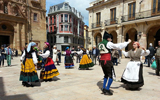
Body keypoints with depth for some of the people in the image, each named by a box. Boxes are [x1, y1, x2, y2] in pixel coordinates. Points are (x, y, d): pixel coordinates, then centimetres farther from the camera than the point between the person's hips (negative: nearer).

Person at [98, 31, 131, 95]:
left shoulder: (100, 44, 12)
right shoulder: (108, 43, -9)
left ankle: (103, 88, 21)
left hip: (102, 61, 8)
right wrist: (128, 42, -2)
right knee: (112, 75, 3)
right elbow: (118, 46, -11)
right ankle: (107, 90, 5)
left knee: (106, 75, 21)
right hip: (107, 61, -8)